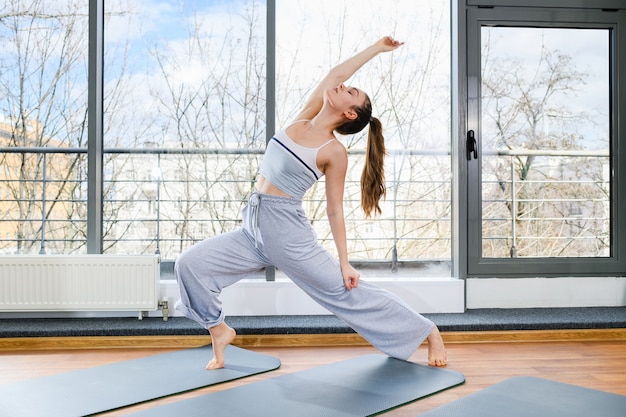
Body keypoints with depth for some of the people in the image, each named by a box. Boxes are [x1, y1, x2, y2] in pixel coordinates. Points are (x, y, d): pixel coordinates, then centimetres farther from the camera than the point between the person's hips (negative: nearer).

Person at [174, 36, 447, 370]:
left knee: (348, 292, 2)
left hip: (288, 232, -6)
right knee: (189, 264, -5)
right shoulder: (302, 120, 6)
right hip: (253, 228, 6)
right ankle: (218, 330, 15)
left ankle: (427, 332, 21)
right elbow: (335, 74, 8)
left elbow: (334, 210, -6)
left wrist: (344, 262, -8)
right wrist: (376, 47, 20)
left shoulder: (335, 151, -9)